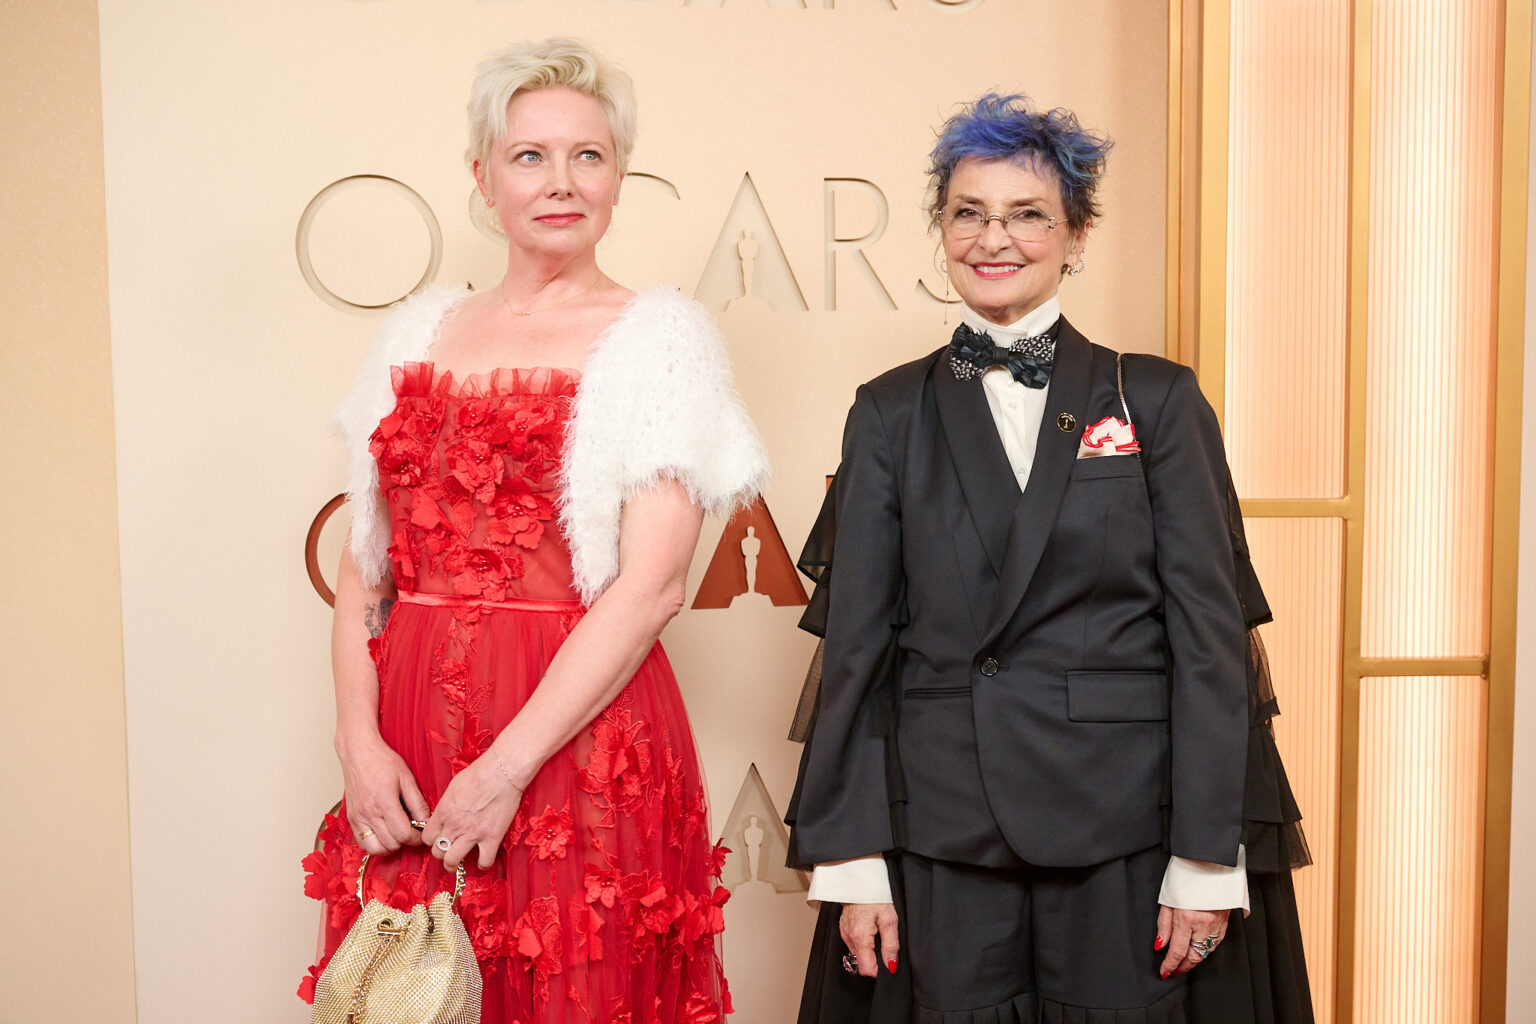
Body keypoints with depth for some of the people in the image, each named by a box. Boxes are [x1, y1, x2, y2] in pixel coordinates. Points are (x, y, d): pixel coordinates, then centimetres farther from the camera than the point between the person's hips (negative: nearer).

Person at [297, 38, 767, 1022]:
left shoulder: (659, 337, -3)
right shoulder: (422, 332, 10)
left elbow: (652, 584, -12)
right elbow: (363, 566, 9)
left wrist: (506, 766, -15)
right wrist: (358, 737, -4)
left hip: (582, 737, -4)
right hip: (408, 742, 4)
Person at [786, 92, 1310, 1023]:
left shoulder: (1157, 399, 2)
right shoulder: (892, 412, 5)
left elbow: (1209, 630, -1)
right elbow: (856, 640, 2)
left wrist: (1206, 859, -5)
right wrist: (851, 859, -2)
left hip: (1121, 829, 0)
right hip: (940, 831, 1)